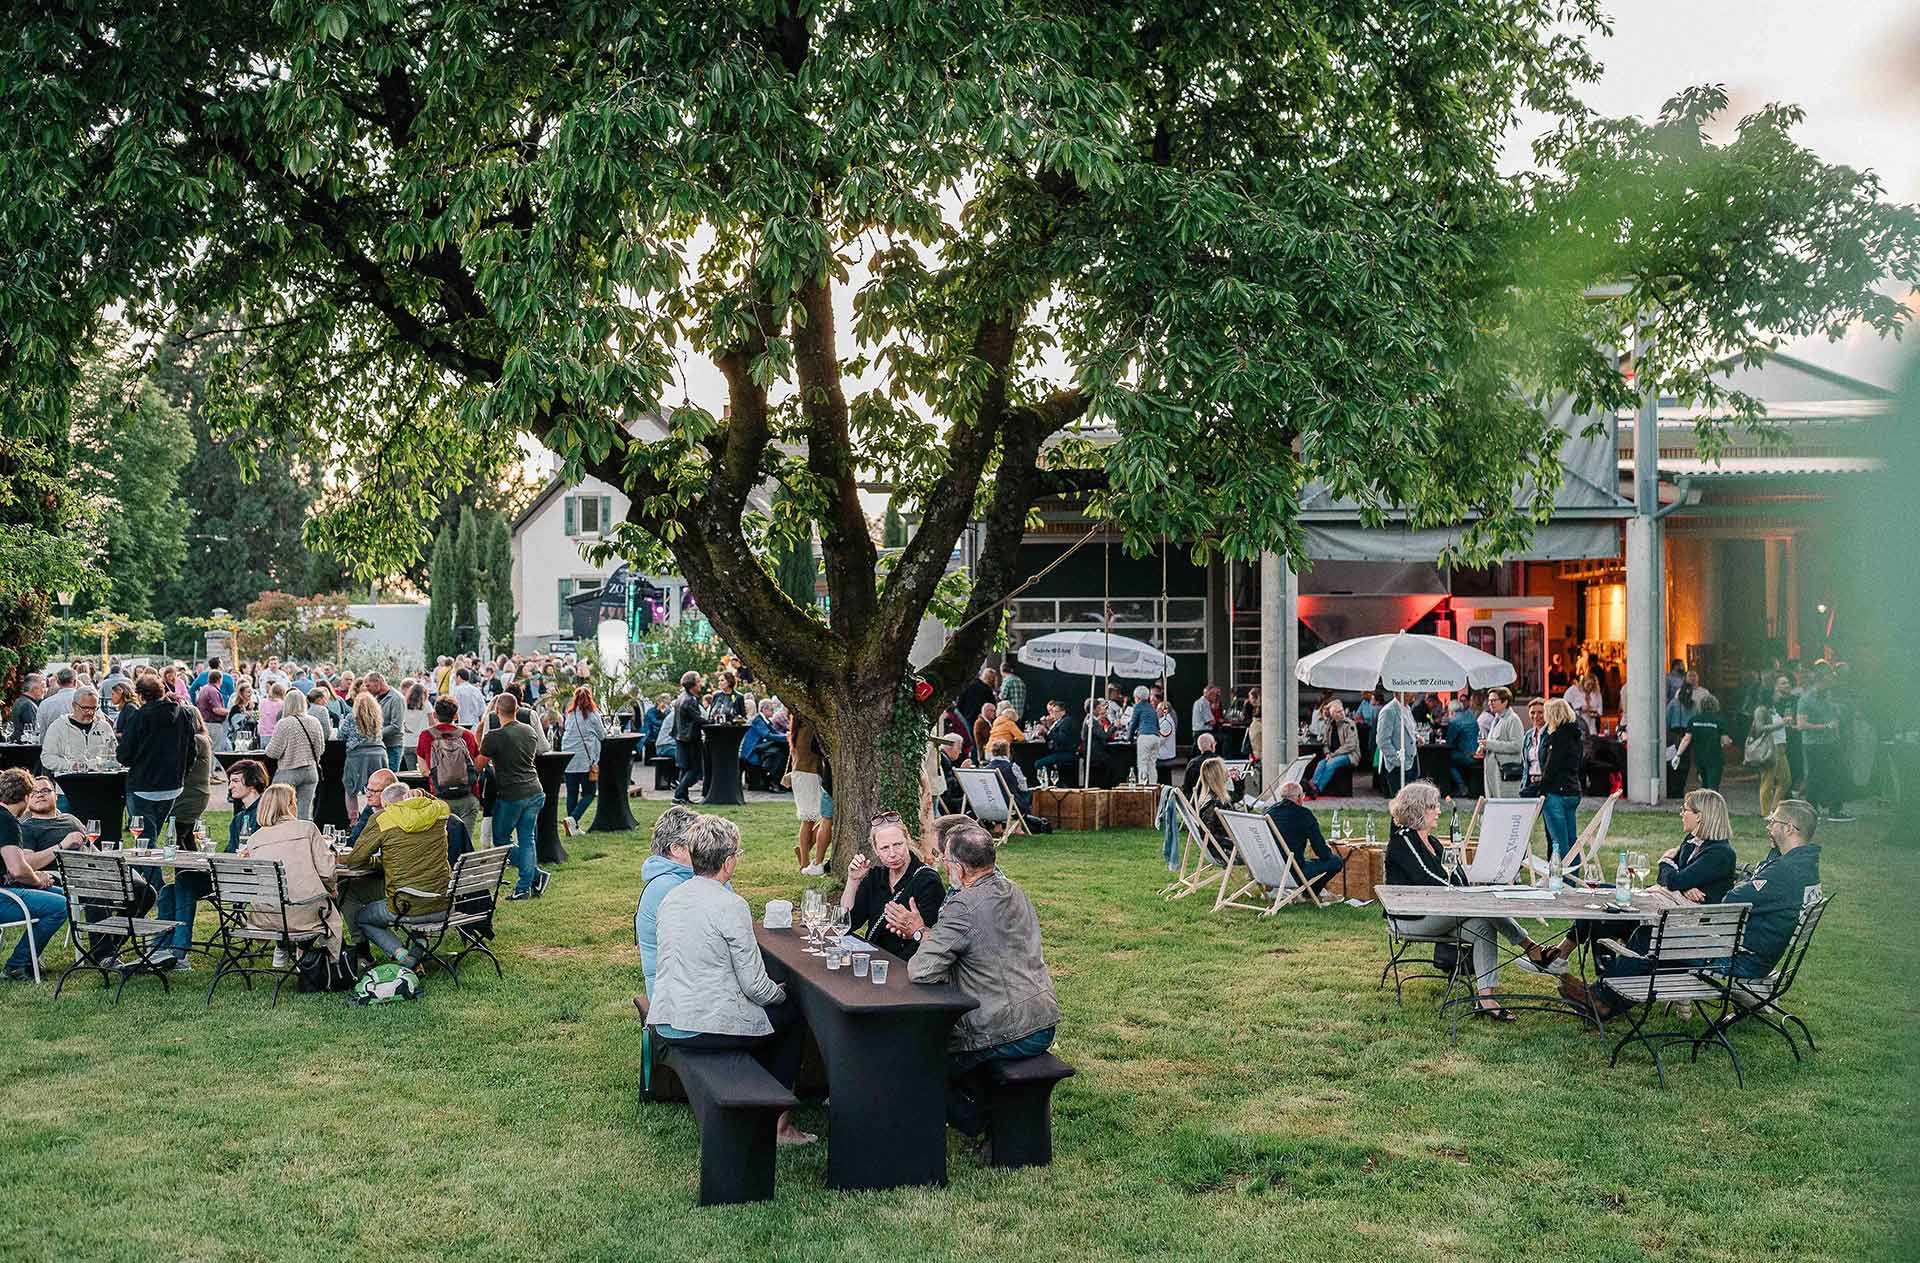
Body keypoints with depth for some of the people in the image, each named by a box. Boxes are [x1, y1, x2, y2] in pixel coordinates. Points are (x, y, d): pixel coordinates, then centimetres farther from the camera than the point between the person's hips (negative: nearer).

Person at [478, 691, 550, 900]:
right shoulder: (530, 731, 6)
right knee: (526, 839, 10)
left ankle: (537, 874, -1)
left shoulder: (494, 737, -12)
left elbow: (479, 767, -2)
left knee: (501, 839, 9)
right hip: (534, 792, 6)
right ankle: (524, 888, 9)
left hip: (511, 796, -6)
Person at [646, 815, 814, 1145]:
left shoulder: (671, 897, 7)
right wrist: (780, 991, 9)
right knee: (793, 1016, 17)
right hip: (707, 1027, -8)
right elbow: (755, 985, -14)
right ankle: (778, 1121, 21)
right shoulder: (731, 906, -16)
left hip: (665, 1025, 8)